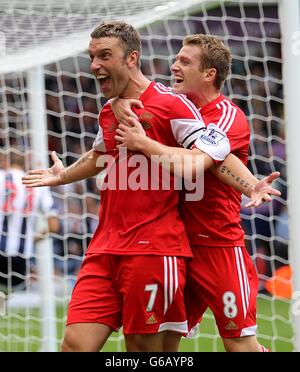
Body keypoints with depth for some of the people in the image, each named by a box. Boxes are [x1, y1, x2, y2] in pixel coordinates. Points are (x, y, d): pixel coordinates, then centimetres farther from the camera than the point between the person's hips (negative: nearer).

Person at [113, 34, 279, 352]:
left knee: (239, 342, -4)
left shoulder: (229, 116, -10)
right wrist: (120, 102, -7)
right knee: (163, 341, 3)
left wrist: (143, 143, -18)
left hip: (218, 245, -6)